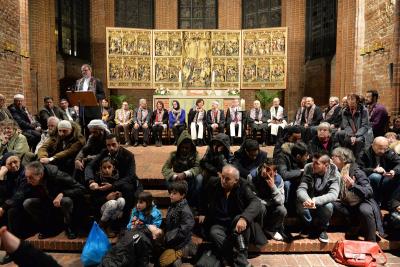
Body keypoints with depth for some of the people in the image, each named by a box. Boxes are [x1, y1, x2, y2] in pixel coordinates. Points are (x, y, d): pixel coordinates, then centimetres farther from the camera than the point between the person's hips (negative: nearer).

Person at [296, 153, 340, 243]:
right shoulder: (309, 169, -14)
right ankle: (308, 226, 1)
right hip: (309, 203, 1)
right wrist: (307, 200, -47)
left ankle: (322, 229, -3)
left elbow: (333, 194, -30)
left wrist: (316, 200, -49)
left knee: (328, 206, -33)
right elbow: (301, 189, -22)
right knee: (301, 204, -30)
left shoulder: (334, 174, -17)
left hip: (324, 203, -1)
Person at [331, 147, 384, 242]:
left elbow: (369, 192, -23)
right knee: (332, 203, -23)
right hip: (349, 204, 5)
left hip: (363, 202, -5)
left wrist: (353, 185, -39)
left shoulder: (356, 171, -16)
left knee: (364, 210, -38)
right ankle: (355, 225, -8)